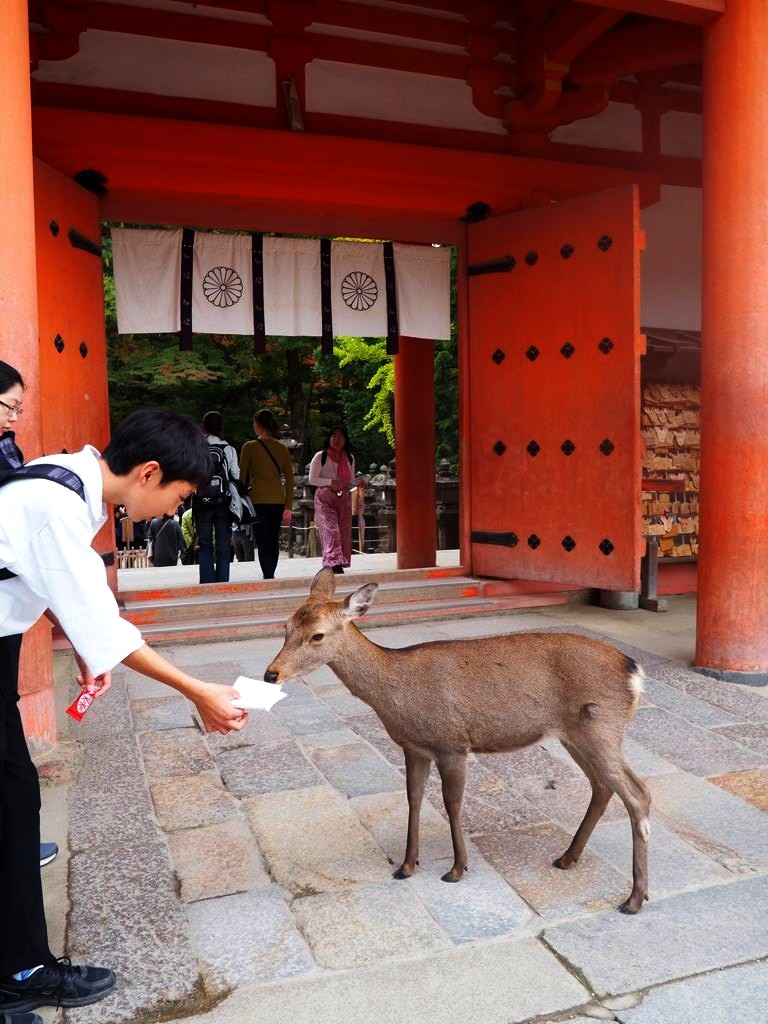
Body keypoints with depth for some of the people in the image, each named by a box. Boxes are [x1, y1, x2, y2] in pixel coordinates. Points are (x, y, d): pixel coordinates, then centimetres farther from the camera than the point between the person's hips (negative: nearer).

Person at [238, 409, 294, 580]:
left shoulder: (249, 447, -5)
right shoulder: (282, 448, 5)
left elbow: (242, 477, -3)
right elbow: (289, 479, 3)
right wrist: (288, 507, 6)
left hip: (258, 501, -4)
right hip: (278, 501, 4)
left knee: (263, 543, -1)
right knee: (273, 541, 17)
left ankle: (268, 579, -9)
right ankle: (270, 576, 28)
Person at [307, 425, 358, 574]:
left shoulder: (350, 458, 12)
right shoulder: (320, 456, -1)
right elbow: (312, 479, -2)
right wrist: (330, 482, -14)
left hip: (344, 499, 5)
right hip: (324, 498, -5)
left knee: (344, 532, 1)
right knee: (331, 530, -16)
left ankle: (341, 564, 8)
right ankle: (335, 564, -24)